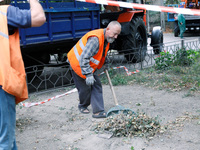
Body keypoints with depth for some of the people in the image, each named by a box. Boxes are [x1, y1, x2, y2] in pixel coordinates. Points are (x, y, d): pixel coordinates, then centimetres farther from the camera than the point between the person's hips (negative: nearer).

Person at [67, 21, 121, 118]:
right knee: (85, 88, -2)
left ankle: (98, 111, -2)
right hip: (78, 64, -9)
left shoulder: (106, 38, 0)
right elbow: (84, 58, -34)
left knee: (97, 86, -1)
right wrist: (88, 75, -34)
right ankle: (83, 106, 26)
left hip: (90, 65, 9)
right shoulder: (95, 39, -32)